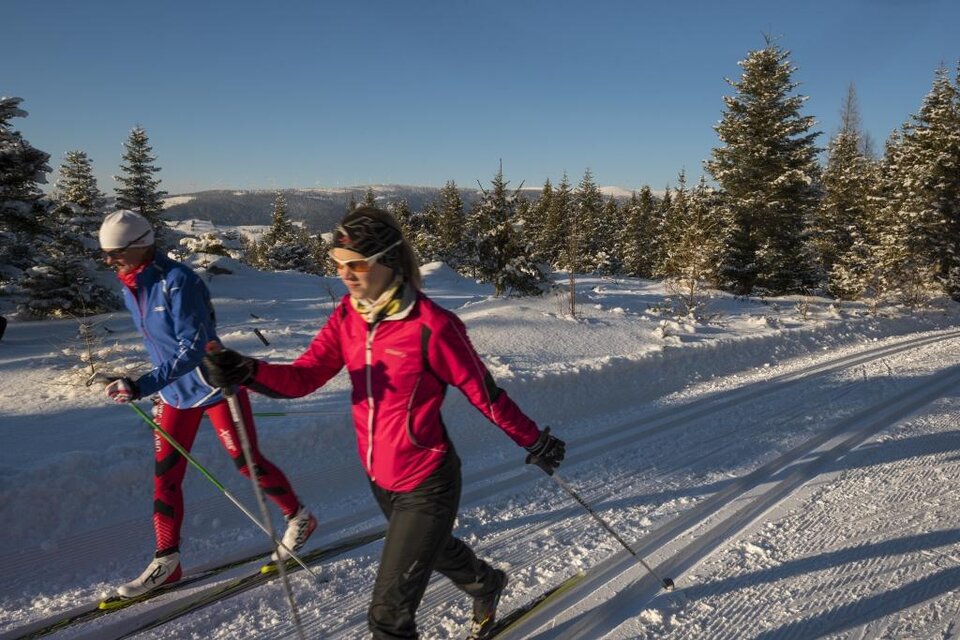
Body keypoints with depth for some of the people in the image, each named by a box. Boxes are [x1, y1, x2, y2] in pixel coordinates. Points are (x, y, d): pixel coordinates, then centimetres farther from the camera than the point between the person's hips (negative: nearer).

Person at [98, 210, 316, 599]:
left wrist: (143, 387, -34)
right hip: (175, 394, 8)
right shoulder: (130, 288, 4)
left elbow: (193, 347, -28)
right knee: (164, 476, 6)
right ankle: (166, 563, 19)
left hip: (214, 386, -8)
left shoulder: (176, 281, -23)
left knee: (247, 463, 4)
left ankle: (299, 519, 25)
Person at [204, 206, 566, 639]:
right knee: (432, 548, 33)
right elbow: (303, 377, -13)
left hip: (425, 484, -7)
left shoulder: (430, 326, -25)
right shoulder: (348, 316, -5)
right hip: (379, 477, 7)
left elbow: (483, 392, -15)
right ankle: (487, 585, 64)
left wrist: (535, 442, -5)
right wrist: (245, 372, -31)